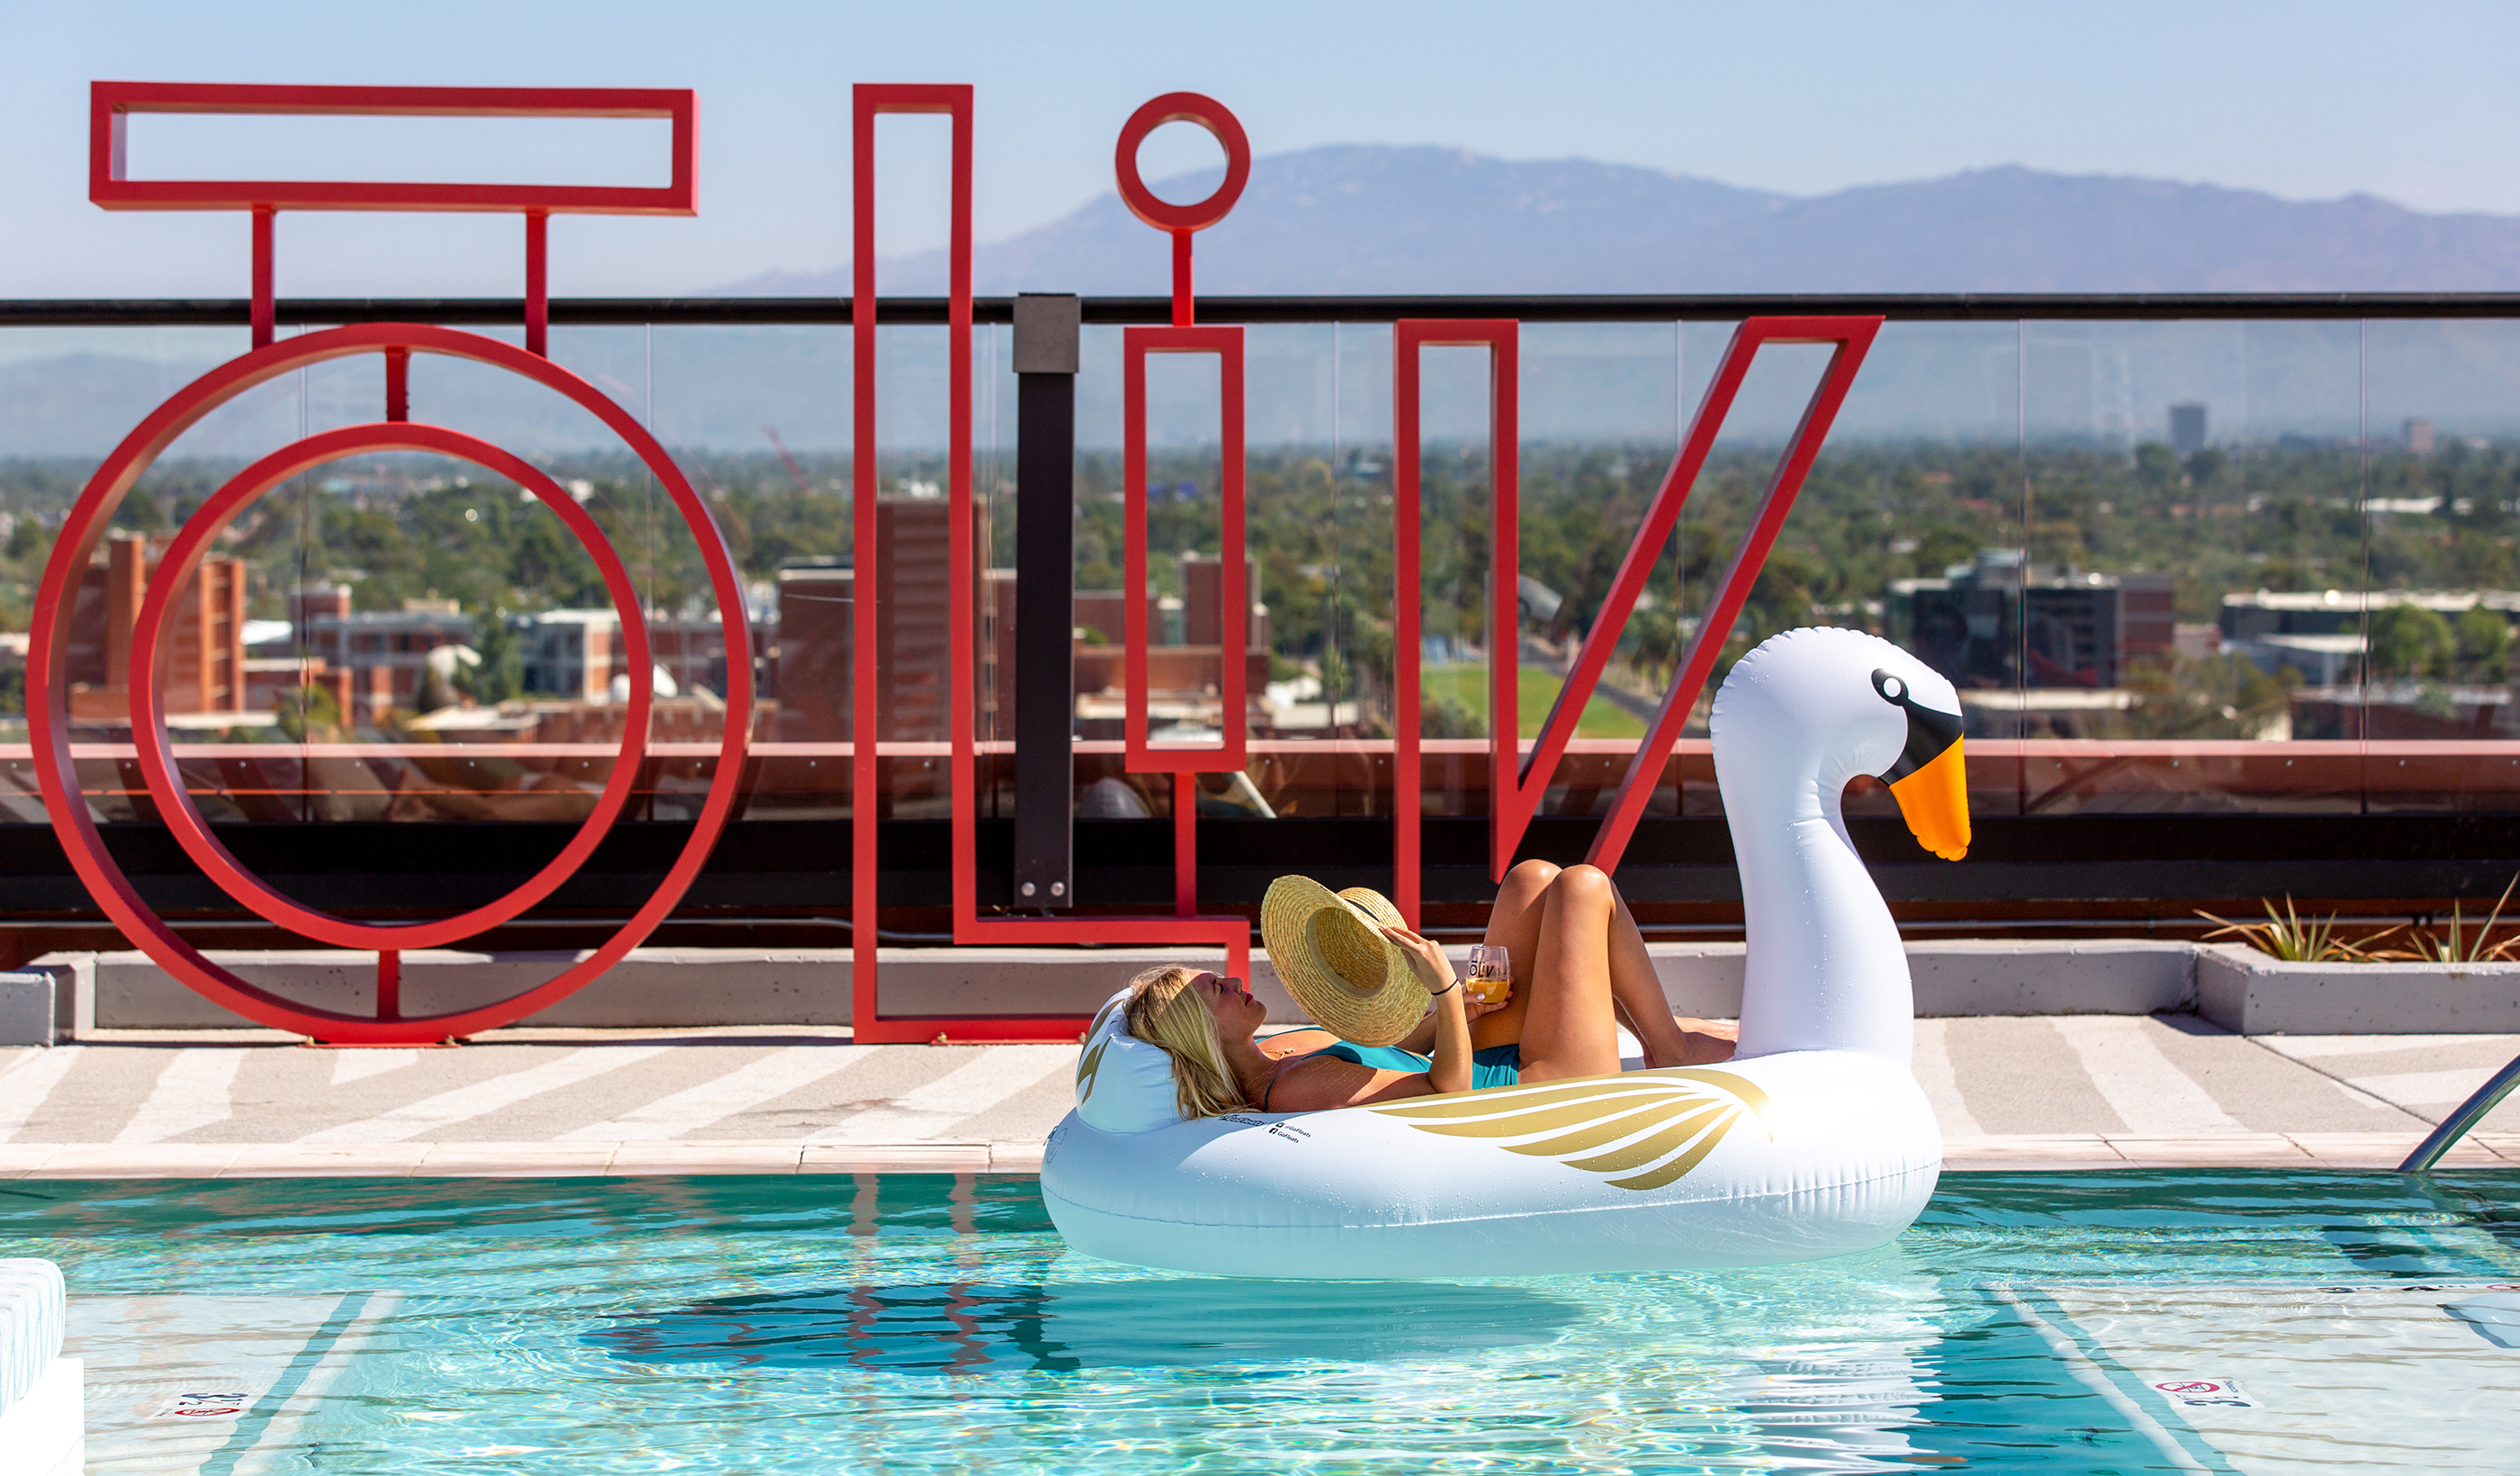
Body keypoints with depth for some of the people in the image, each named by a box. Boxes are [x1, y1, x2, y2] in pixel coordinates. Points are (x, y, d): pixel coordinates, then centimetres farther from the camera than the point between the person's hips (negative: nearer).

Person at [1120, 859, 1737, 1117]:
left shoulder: (1271, 1056, 0)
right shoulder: (1295, 1090, -31)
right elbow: (1448, 1091, -30)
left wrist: (1452, 1012, 2)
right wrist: (1445, 991, -40)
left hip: (1495, 1060, 10)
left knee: (1535, 877, 14)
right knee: (1583, 887, -2)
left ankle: (1655, 1024, 25)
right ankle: (1670, 1048, 16)